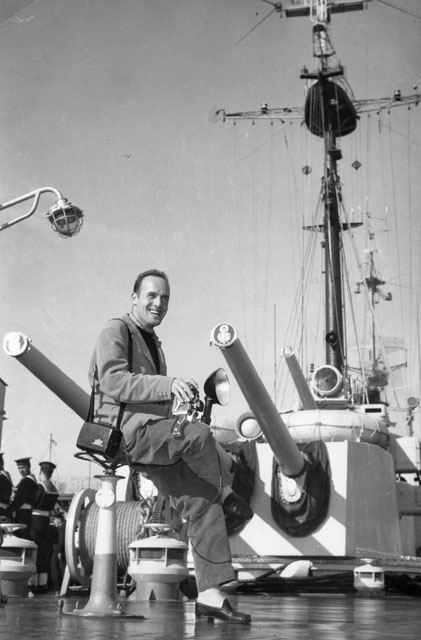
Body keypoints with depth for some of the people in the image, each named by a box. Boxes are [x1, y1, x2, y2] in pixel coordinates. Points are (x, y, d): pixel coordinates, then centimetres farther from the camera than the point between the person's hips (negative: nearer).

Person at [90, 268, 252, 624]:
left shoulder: (154, 342, 26)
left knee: (203, 503, -5)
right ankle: (226, 494, -6)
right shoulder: (116, 330, -3)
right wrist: (169, 385, -30)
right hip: (122, 431, -9)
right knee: (199, 435, -32)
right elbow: (115, 381, -20)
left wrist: (182, 396, 14)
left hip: (153, 439, 9)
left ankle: (210, 594, -5)